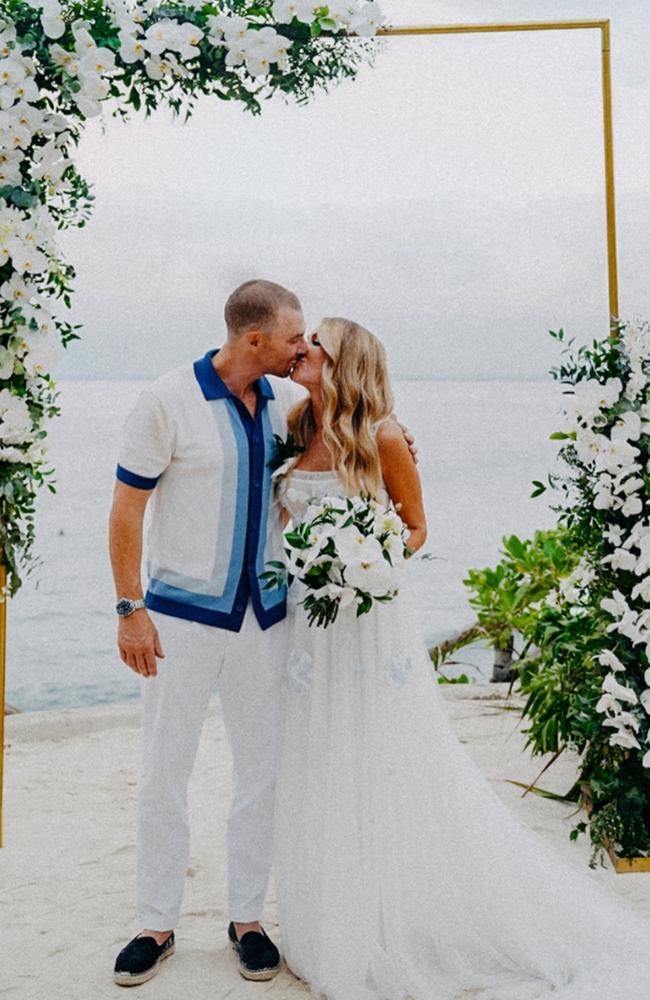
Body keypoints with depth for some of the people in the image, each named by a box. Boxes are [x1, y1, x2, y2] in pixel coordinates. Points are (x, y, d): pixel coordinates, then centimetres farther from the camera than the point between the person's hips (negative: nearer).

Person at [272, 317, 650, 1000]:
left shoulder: (381, 438, -7)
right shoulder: (294, 436, 7)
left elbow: (417, 527, 0)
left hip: (371, 618, -5)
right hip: (308, 622, 5)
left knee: (394, 778, 1)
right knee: (319, 784, 11)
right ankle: (339, 940, 27)